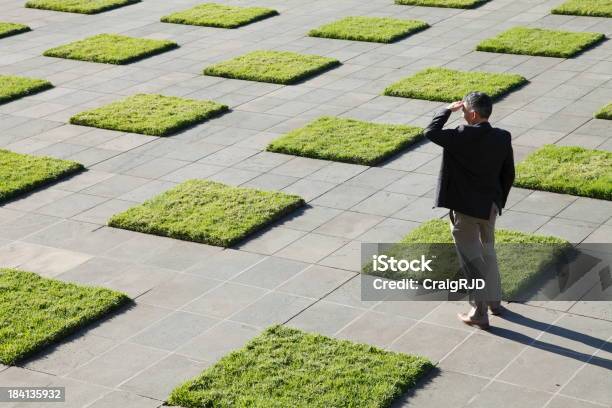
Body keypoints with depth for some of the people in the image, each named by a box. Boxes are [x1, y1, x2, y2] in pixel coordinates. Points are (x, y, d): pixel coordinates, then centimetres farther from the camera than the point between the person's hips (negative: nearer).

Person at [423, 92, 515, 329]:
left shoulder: (462, 137, -22)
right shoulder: (503, 138, -4)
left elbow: (431, 132, -14)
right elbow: (508, 175, 4)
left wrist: (448, 110, -3)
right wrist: (500, 201, 16)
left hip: (464, 208, -6)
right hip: (489, 206, 6)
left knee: (471, 259, 4)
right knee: (487, 252, 25)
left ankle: (479, 314, 9)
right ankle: (494, 301, 37)